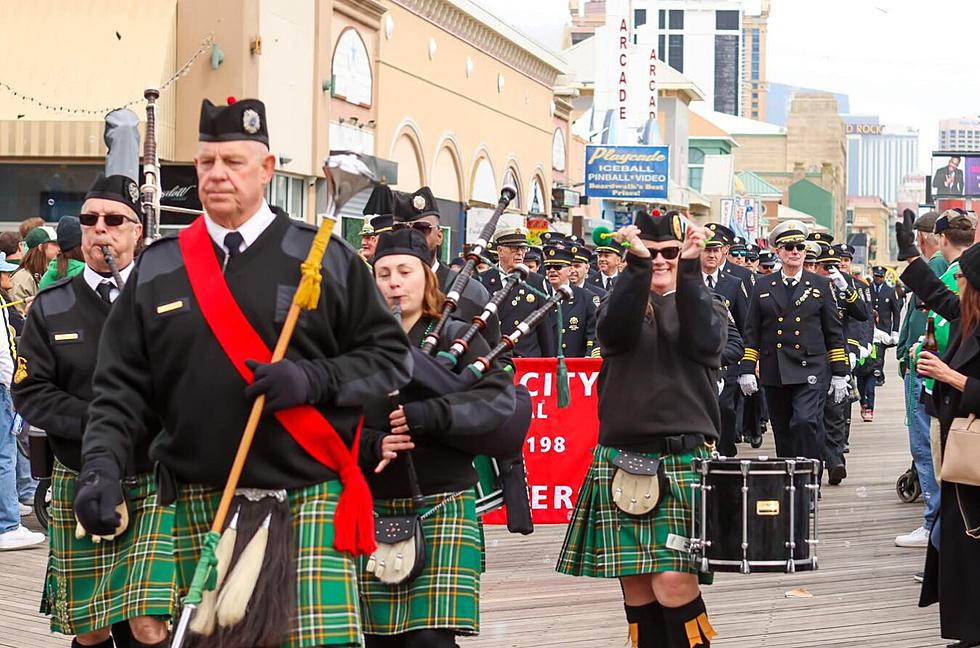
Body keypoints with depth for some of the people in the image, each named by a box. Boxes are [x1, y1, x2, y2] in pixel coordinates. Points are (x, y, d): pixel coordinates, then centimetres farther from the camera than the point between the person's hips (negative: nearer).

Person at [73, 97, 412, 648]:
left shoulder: (325, 258, 3)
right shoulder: (157, 270, 9)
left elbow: (390, 355, 4)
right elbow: (122, 387, 7)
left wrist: (312, 379, -12)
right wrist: (102, 469, -8)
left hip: (311, 498, -2)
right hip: (202, 506, 3)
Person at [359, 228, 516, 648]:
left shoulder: (457, 337, 5)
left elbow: (500, 398, -9)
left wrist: (430, 415, -23)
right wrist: (372, 446, -16)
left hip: (441, 507, -3)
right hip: (374, 509, 3)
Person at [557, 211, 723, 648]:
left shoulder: (707, 306, 11)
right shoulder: (620, 304, 13)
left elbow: (704, 342, -12)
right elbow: (615, 331, -12)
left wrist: (690, 269, -18)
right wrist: (636, 265, -22)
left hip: (685, 460, -2)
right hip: (623, 461, 2)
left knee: (673, 580, -14)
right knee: (635, 587, 3)